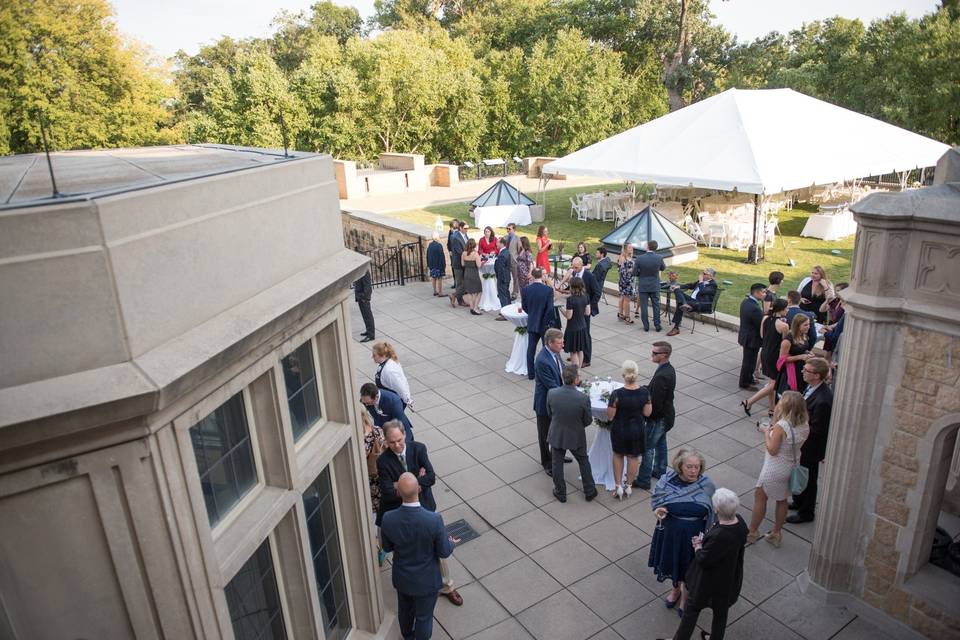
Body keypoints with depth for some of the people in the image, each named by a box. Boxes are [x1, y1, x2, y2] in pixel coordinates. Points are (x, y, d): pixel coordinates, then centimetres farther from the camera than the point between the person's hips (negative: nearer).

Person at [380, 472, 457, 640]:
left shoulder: (388, 519, -27)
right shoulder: (434, 520, -35)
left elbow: (387, 547, -6)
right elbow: (444, 552, -18)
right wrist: (451, 544, 4)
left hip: (402, 578, 4)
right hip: (426, 581, -3)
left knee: (405, 610, 31)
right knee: (423, 617, 22)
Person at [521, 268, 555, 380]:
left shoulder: (525, 289, -8)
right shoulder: (548, 290, -16)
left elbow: (524, 307, 1)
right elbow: (550, 309, -19)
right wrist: (545, 321, -5)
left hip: (531, 324, 2)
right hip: (544, 325, -2)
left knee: (531, 349, 13)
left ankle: (530, 373, 20)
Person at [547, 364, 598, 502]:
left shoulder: (551, 393, -21)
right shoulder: (583, 399, -27)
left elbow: (550, 413, -4)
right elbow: (588, 421, -12)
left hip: (556, 435, 1)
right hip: (576, 437, -1)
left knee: (557, 464, 21)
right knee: (583, 461, 24)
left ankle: (560, 493, 36)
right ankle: (589, 491, 39)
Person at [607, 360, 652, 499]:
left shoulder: (617, 394, -28)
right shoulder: (644, 392, -19)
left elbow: (610, 416, -18)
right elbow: (647, 413, -7)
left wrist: (611, 402, -3)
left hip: (620, 430, -2)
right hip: (638, 430, 2)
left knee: (618, 455, 24)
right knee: (633, 457, 23)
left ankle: (618, 486, 29)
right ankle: (628, 486, 39)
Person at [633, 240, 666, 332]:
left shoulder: (639, 258, -16)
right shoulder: (659, 258, -11)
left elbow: (634, 273, -8)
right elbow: (663, 268, 8)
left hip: (643, 286, -1)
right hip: (655, 286, 2)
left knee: (643, 306, 7)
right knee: (656, 306, 12)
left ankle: (646, 326, 12)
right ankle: (657, 326, 16)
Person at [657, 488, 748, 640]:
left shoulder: (719, 536, -40)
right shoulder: (740, 522, -17)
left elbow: (703, 560, -26)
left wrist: (698, 546, -8)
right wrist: (705, 540, -2)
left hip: (711, 581, -7)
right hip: (730, 578, 7)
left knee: (692, 609, 16)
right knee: (721, 611, 27)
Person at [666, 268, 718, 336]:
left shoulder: (713, 284, -9)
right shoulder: (702, 281, 17)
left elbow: (702, 291, -25)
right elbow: (691, 285, 28)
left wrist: (701, 281, -11)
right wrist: (679, 286, 14)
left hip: (703, 304, -9)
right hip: (692, 299, 9)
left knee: (680, 304, -30)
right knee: (677, 290, -10)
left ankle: (676, 328, -26)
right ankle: (685, 305, -36)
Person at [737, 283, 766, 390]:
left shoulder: (745, 301, 0)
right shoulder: (754, 308, -31)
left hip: (746, 335, 10)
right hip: (752, 339, -10)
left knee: (749, 360, 25)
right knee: (749, 361, 7)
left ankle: (748, 379, 41)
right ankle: (745, 383, 22)